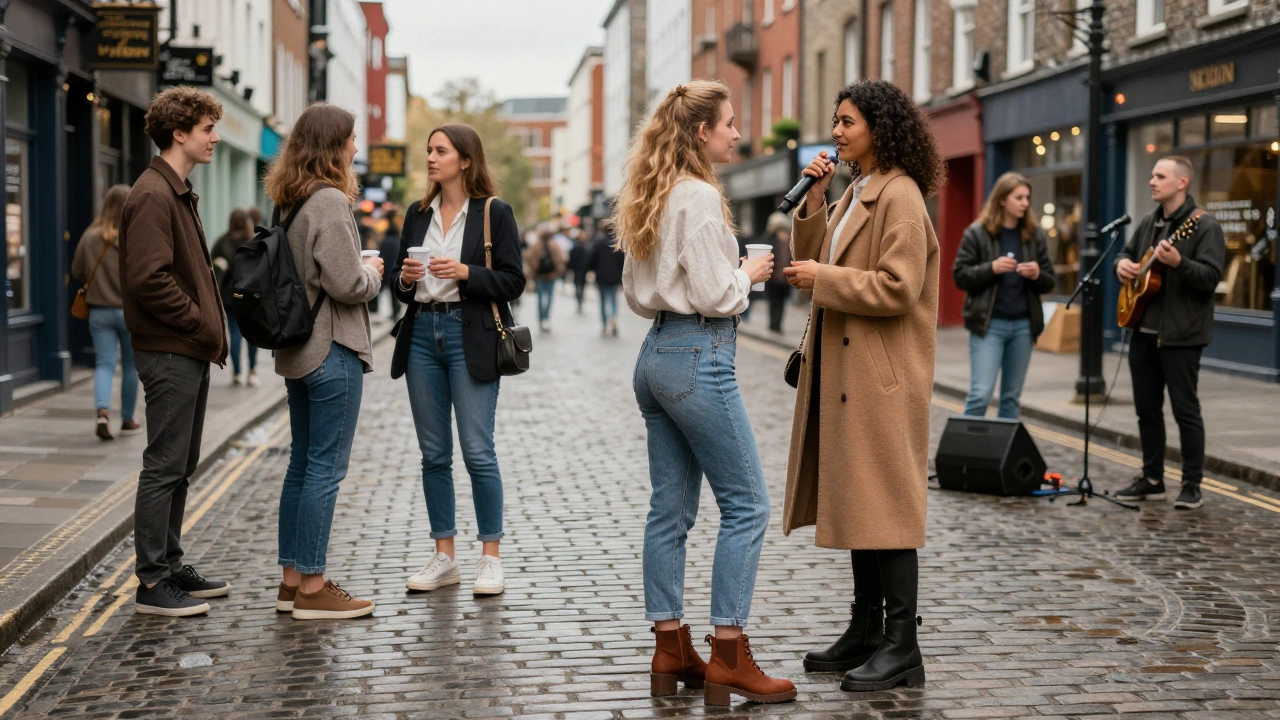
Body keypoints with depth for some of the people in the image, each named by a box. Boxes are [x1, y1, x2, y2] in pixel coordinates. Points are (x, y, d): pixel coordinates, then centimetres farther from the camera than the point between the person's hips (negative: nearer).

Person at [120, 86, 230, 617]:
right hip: (169, 353, -10)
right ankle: (152, 583, -1)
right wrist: (203, 325, -15)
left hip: (191, 353, 10)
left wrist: (211, 330, 10)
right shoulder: (153, 195, -14)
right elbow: (148, 280, -22)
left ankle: (170, 567, 23)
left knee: (180, 468, 15)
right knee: (164, 467, -6)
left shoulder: (178, 192, 18)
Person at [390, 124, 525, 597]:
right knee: (434, 453, 8)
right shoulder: (417, 214, 13)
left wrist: (465, 272, -18)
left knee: (477, 451, -6)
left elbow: (512, 282, -6)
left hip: (471, 337, -5)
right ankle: (445, 557, 16)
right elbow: (401, 284, 19)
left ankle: (491, 558, 4)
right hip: (423, 333, 5)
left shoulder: (494, 213, -2)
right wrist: (405, 278, -3)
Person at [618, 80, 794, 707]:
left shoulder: (652, 198, 14)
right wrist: (749, 274, 2)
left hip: (657, 353, 10)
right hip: (698, 356, -10)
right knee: (746, 503, -4)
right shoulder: (700, 197, -14)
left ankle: (670, 652, 15)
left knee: (671, 509, 10)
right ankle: (729, 659, -3)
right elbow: (715, 295, -16)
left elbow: (636, 293, 20)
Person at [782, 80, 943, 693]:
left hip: (883, 375, -10)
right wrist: (813, 201, 5)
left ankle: (902, 648, -1)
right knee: (856, 503, 13)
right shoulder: (855, 193, 16)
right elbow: (813, 262, 16)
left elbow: (896, 289, -21)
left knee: (884, 505, -6)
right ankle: (866, 632, 22)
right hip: (847, 368, 10)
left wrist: (823, 279, -14)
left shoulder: (900, 196, -13)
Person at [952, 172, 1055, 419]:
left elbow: (1049, 283, 11)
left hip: (1023, 325, 4)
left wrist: (1037, 275, -11)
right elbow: (960, 276, -4)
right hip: (989, 324, -4)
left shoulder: (1035, 235, 9)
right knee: (981, 393, -10)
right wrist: (991, 268, -18)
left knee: (1012, 397, 7)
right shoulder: (977, 233, -2)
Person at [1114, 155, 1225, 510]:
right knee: (1147, 408, 12)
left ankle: (1192, 485, 4)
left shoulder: (1204, 225, -10)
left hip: (1180, 335, -8)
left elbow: (1210, 277, -18)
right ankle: (1152, 479, 21)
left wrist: (1178, 262, -33)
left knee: (1185, 409, -3)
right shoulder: (1149, 222, 13)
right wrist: (1122, 264, 2)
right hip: (1143, 331, 8)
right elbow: (1128, 253, 25)